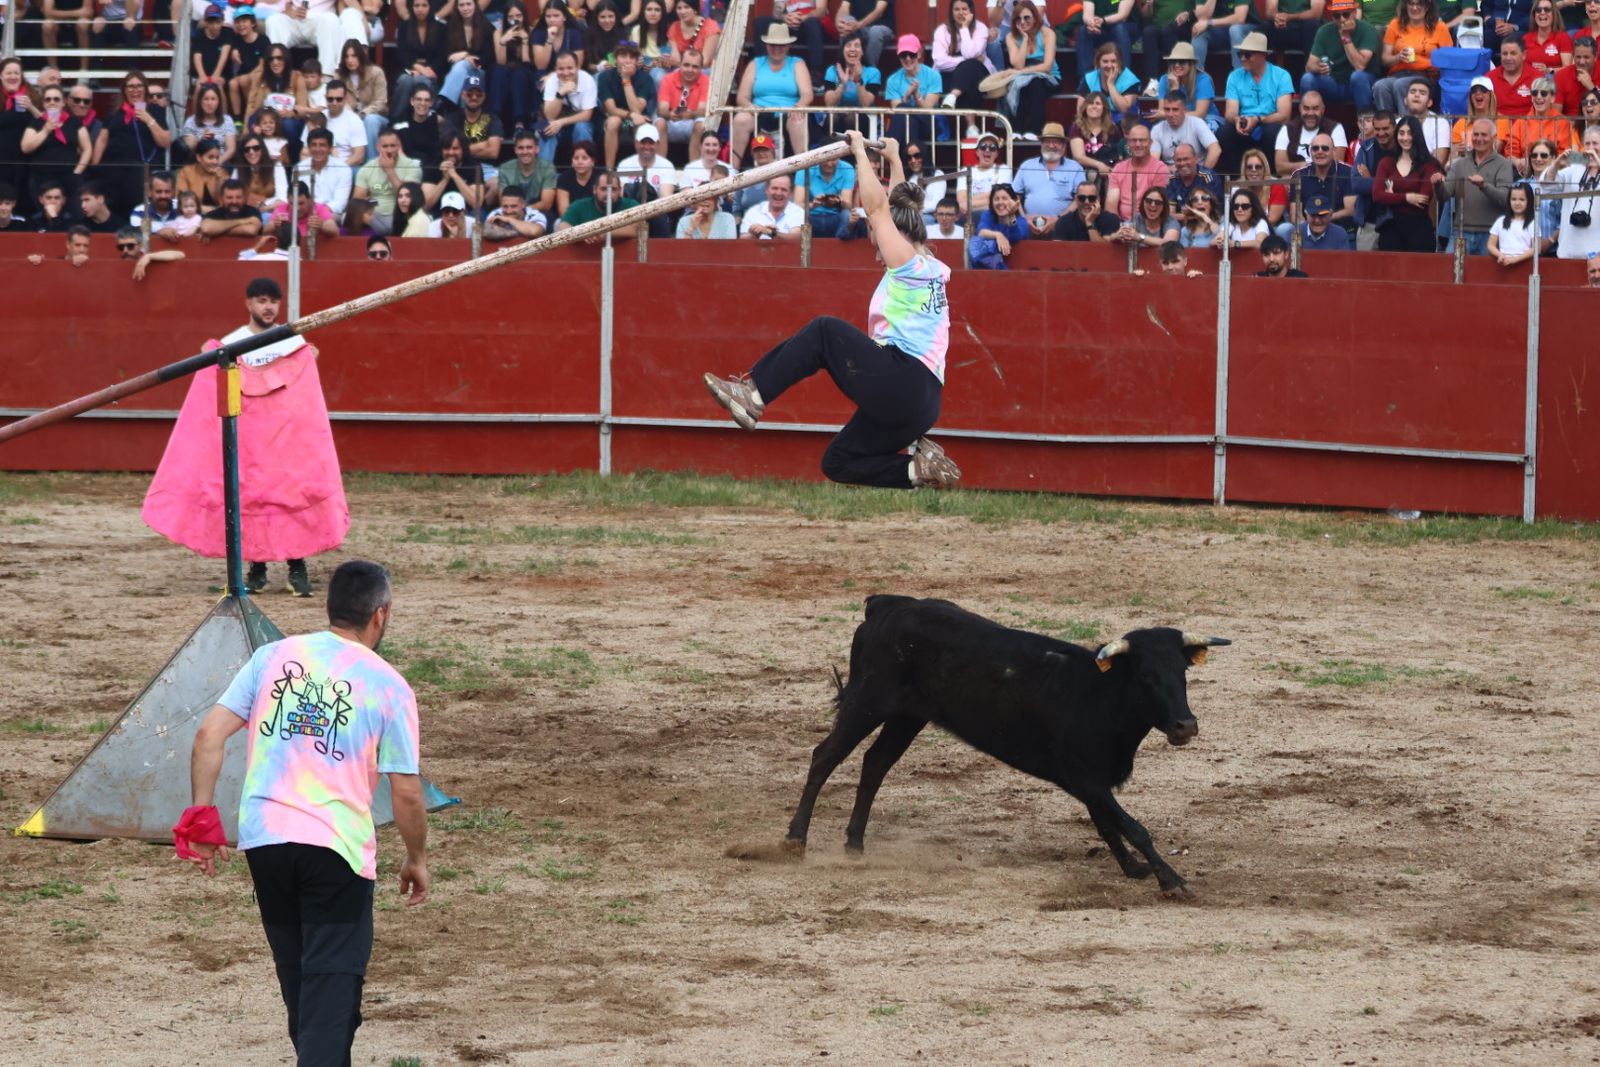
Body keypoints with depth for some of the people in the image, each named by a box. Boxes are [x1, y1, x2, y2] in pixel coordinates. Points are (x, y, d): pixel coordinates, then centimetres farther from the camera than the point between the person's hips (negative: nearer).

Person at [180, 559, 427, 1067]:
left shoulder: (274, 656, 7)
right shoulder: (388, 686, -2)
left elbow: (209, 735, 1)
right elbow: (406, 792, -2)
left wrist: (202, 818, 7)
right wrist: (416, 859, 13)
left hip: (263, 837, 4)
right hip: (337, 848, -4)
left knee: (298, 979, 19)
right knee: (333, 981, -5)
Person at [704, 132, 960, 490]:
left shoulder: (911, 266, -4)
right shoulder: (930, 270, 21)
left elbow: (877, 208, -8)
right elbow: (897, 208, 36)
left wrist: (860, 152, 1)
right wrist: (894, 160, 43)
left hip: (903, 379, -10)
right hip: (919, 403, 10)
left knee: (824, 332, -12)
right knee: (836, 464, 11)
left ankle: (752, 393, -15)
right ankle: (919, 468, -1)